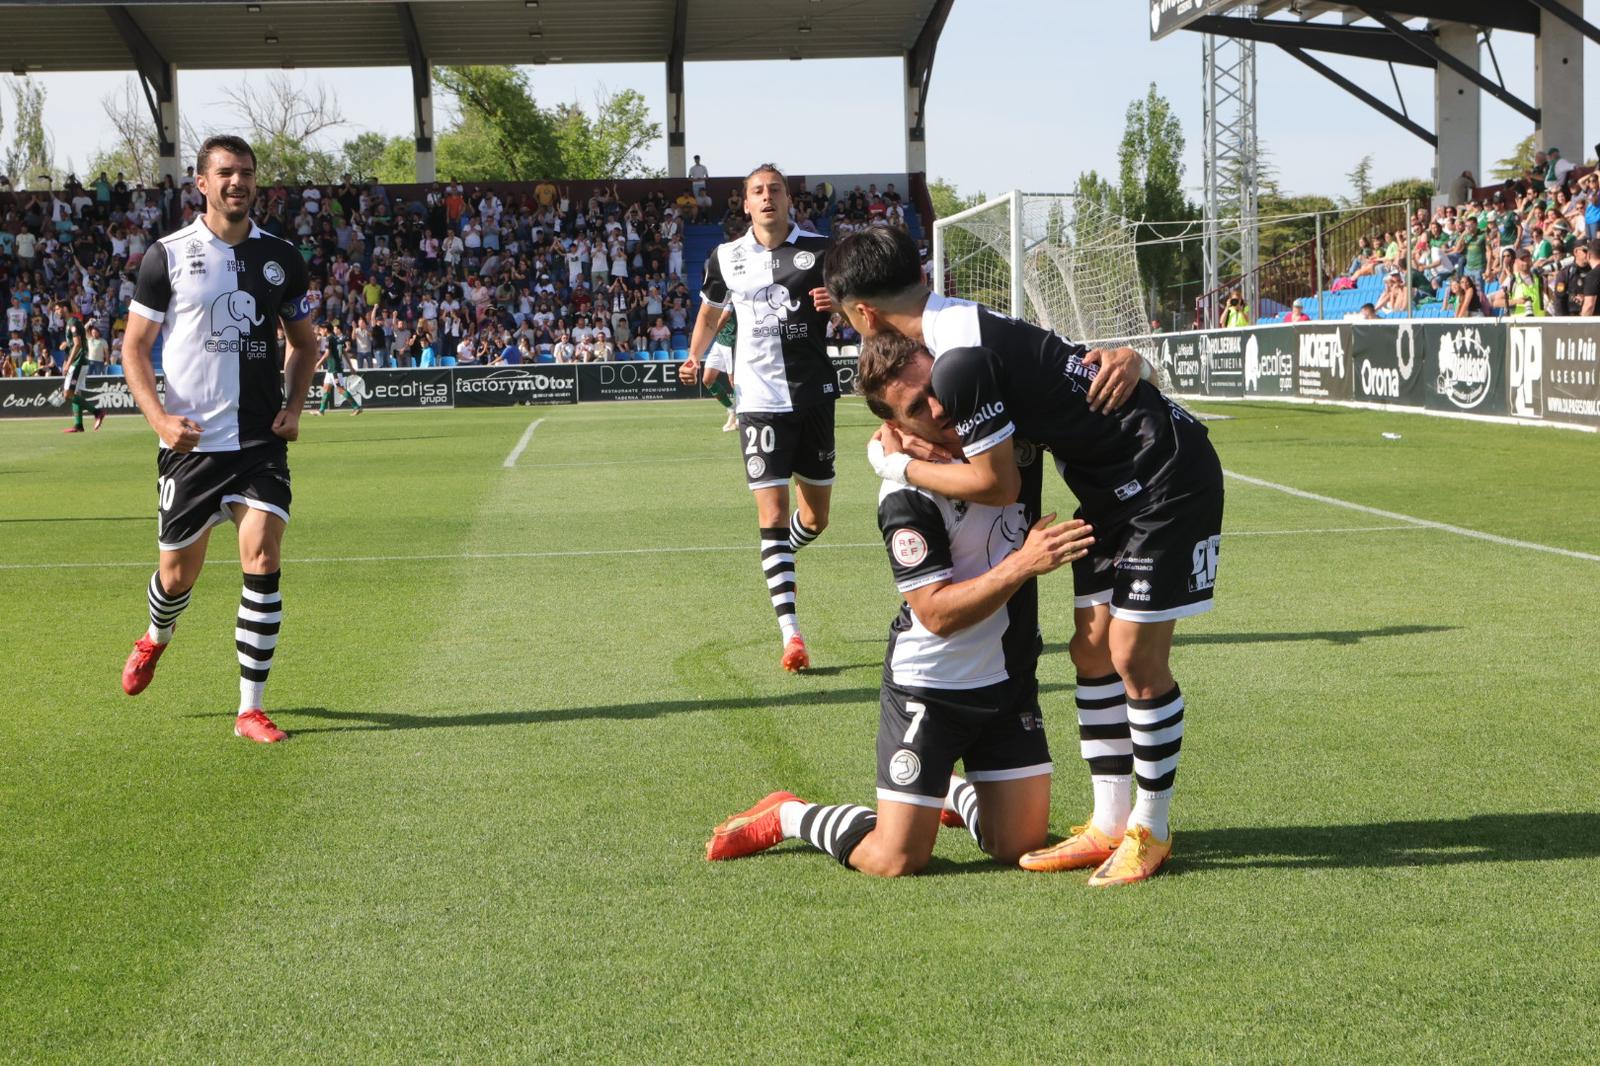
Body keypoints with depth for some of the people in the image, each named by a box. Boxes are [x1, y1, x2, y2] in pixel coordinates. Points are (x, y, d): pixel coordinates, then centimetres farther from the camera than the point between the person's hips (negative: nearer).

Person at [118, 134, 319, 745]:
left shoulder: (280, 258, 6)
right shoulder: (168, 256, -2)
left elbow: (303, 343, 18)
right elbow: (133, 347, 2)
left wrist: (293, 406, 1)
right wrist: (160, 419, -12)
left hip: (261, 442, 1)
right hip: (191, 443, -1)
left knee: (262, 559, -12)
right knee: (179, 572, 9)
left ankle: (250, 708, -4)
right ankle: (156, 639, 46)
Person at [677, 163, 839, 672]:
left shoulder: (820, 250, 1)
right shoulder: (725, 259, 5)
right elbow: (710, 313, 23)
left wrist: (837, 304, -14)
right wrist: (694, 357, 6)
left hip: (813, 394, 1)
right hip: (760, 398, -1)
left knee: (815, 519, 10)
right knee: (773, 512, -10)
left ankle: (775, 561, 45)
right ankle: (791, 635, -10)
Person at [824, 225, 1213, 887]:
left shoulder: (960, 362, -25)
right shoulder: (969, 325, 5)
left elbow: (998, 486, -18)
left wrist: (896, 465, -6)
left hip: (1167, 479, -10)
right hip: (1116, 485, 10)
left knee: (1135, 658, -6)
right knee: (1093, 651, 8)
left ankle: (1150, 831, 8)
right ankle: (1109, 825, 14)